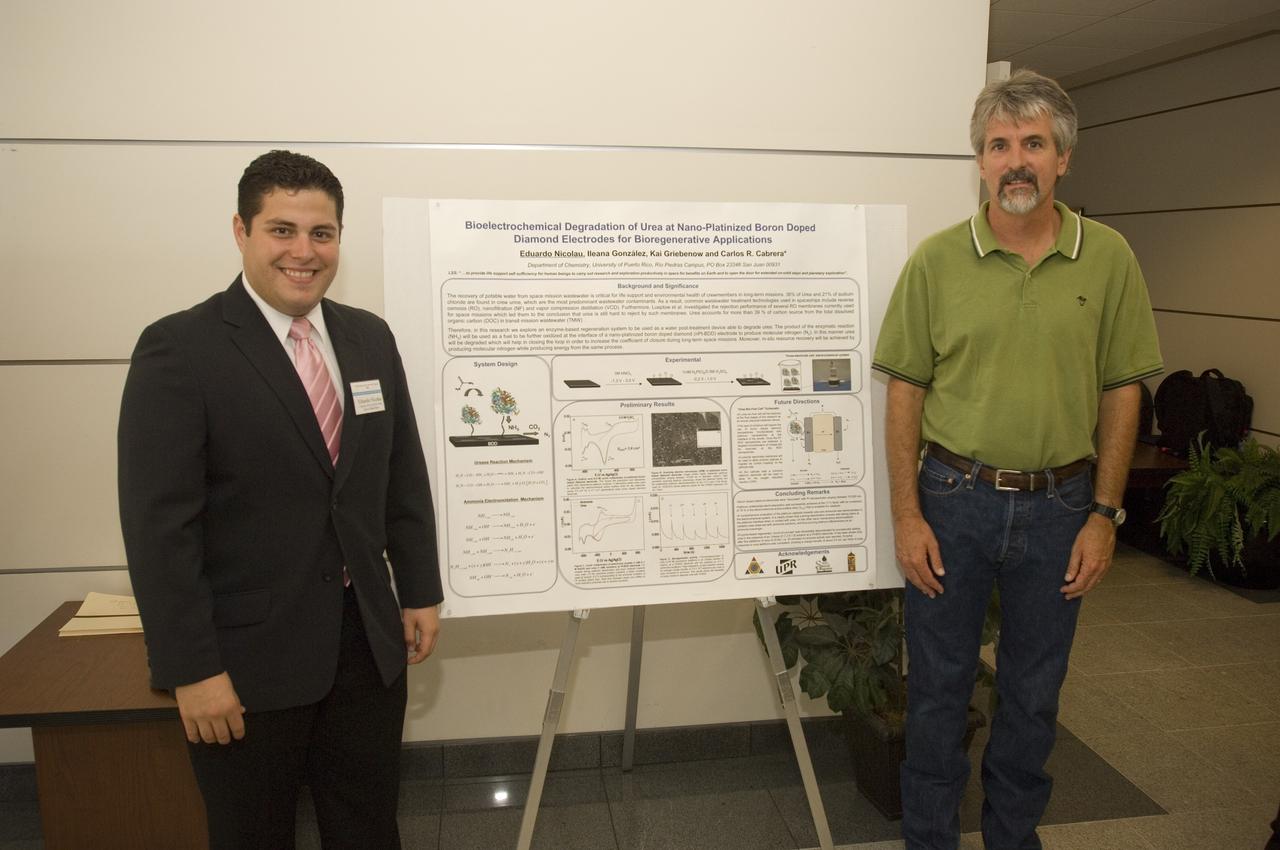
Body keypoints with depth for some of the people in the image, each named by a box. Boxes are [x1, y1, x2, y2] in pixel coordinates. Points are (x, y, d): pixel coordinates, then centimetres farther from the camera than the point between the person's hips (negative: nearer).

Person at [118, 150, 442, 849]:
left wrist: (420, 592, 9)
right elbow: (158, 523, -15)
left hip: (367, 642, 5)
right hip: (247, 656, -4)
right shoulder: (179, 349, -12)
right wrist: (191, 669, -16)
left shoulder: (370, 338, 5)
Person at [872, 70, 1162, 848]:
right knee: (939, 684, 11)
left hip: (1059, 505, 1)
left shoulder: (1109, 258, -1)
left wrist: (1104, 515, -1)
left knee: (1034, 691, 15)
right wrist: (906, 516, -6)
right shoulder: (936, 260, -4)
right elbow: (906, 392, -2)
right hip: (953, 498, -1)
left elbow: (1121, 392, 3)